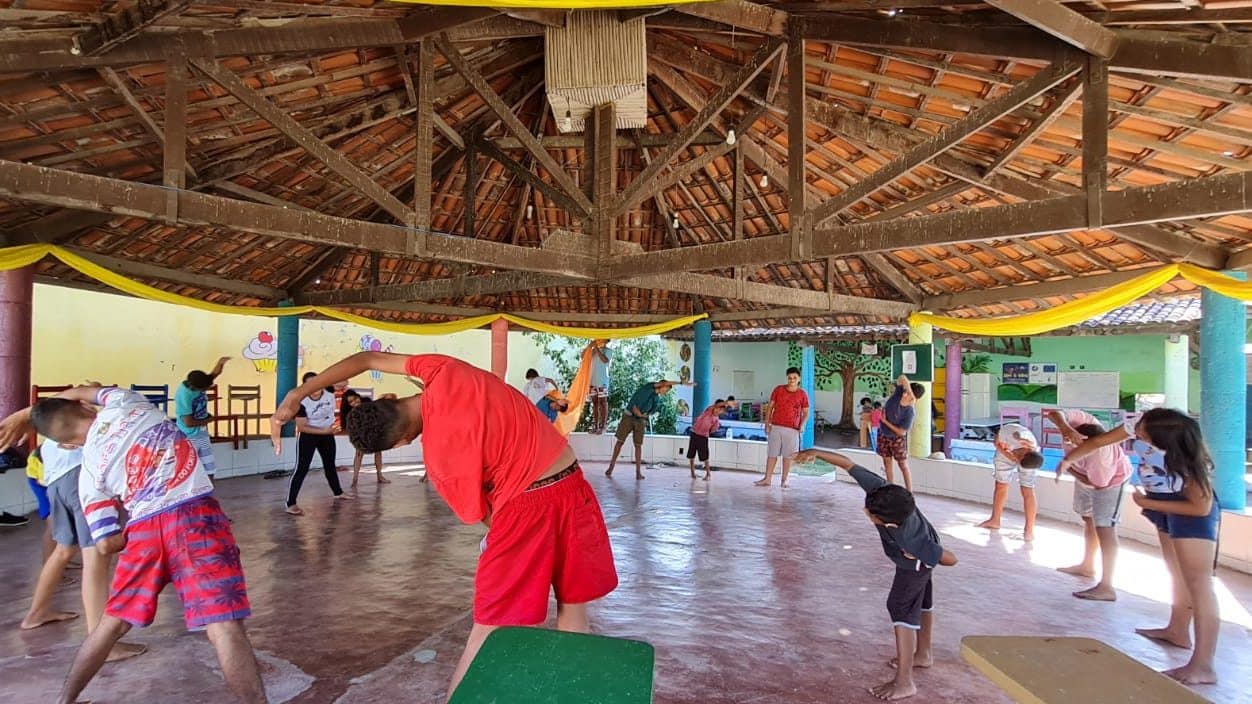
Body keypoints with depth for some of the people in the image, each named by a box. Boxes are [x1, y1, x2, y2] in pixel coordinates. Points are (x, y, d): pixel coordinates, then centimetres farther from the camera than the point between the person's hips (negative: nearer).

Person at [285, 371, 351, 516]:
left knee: (330, 465, 21)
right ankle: (291, 504, -10)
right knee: (302, 469, -12)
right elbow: (301, 427, -26)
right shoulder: (302, 402, -29)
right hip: (308, 436, -5)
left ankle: (338, 493, 39)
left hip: (328, 434, 5)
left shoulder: (329, 391, -19)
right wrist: (324, 431, -30)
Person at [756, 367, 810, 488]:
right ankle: (767, 479, 12)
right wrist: (767, 423, -2)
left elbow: (805, 413, 6)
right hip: (775, 427, 1)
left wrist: (802, 425, -10)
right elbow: (770, 406, 4)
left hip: (792, 429, -1)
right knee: (772, 453, 5)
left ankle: (784, 480, 15)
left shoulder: (802, 394, 0)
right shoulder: (778, 389, 1)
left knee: (787, 455, 4)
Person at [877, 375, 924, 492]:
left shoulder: (910, 412, -30)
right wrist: (909, 391, -46)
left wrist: (885, 421, -21)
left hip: (897, 438, -5)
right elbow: (902, 378, -35)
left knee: (903, 465, 3)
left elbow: (901, 432, -23)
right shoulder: (899, 393, -20)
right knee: (887, 463, 12)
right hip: (883, 435, 5)